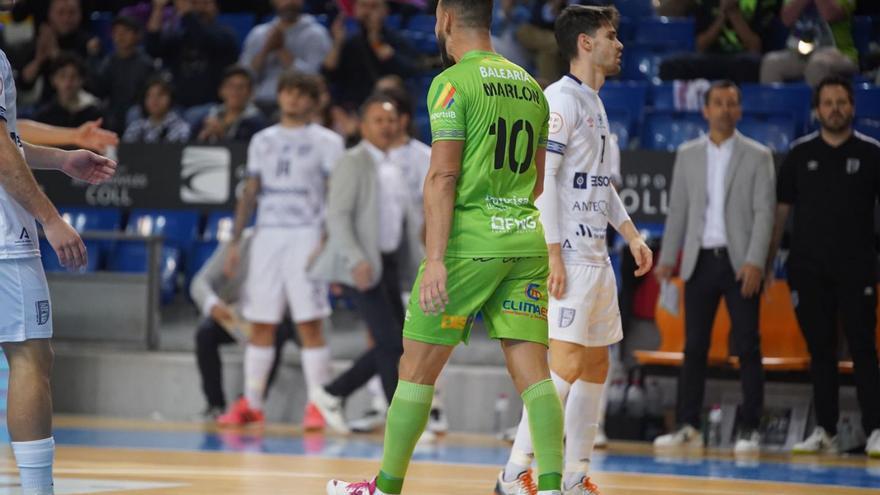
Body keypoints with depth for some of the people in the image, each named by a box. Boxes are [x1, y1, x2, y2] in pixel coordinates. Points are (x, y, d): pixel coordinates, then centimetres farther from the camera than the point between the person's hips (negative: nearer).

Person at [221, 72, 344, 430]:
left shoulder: (326, 142, 1)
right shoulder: (263, 141, 16)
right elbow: (250, 193, 17)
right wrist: (235, 241, 11)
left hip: (305, 236, -5)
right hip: (267, 236, 5)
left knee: (309, 323, -8)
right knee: (260, 324, 6)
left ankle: (318, 405, -6)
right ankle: (250, 404, 11)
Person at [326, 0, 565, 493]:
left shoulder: (452, 83, -6)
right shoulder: (530, 86, 15)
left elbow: (443, 176, -14)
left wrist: (435, 260, -17)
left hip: (470, 238, -6)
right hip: (527, 238, 6)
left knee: (418, 366, 5)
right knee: (531, 367, 0)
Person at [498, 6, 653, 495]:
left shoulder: (595, 105, 18)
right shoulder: (560, 100, -12)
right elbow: (541, 180, -18)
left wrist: (631, 234, 19)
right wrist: (553, 256, -23)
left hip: (595, 257, 10)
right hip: (567, 258, -10)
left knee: (595, 366, 10)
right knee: (566, 365, -13)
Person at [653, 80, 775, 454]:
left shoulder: (758, 156, 3)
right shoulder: (687, 154, 11)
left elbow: (764, 212, -3)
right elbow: (677, 209, 11)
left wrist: (755, 262, -13)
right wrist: (667, 258, 4)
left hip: (740, 263, -2)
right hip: (700, 260, 3)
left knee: (747, 347, -3)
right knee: (694, 346, 2)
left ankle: (750, 430, 0)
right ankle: (688, 427, 5)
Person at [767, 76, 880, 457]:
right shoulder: (800, 154, 7)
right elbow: (780, 210, 9)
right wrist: (767, 261, 4)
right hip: (808, 268, 2)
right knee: (820, 351, 6)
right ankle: (825, 432, 11)